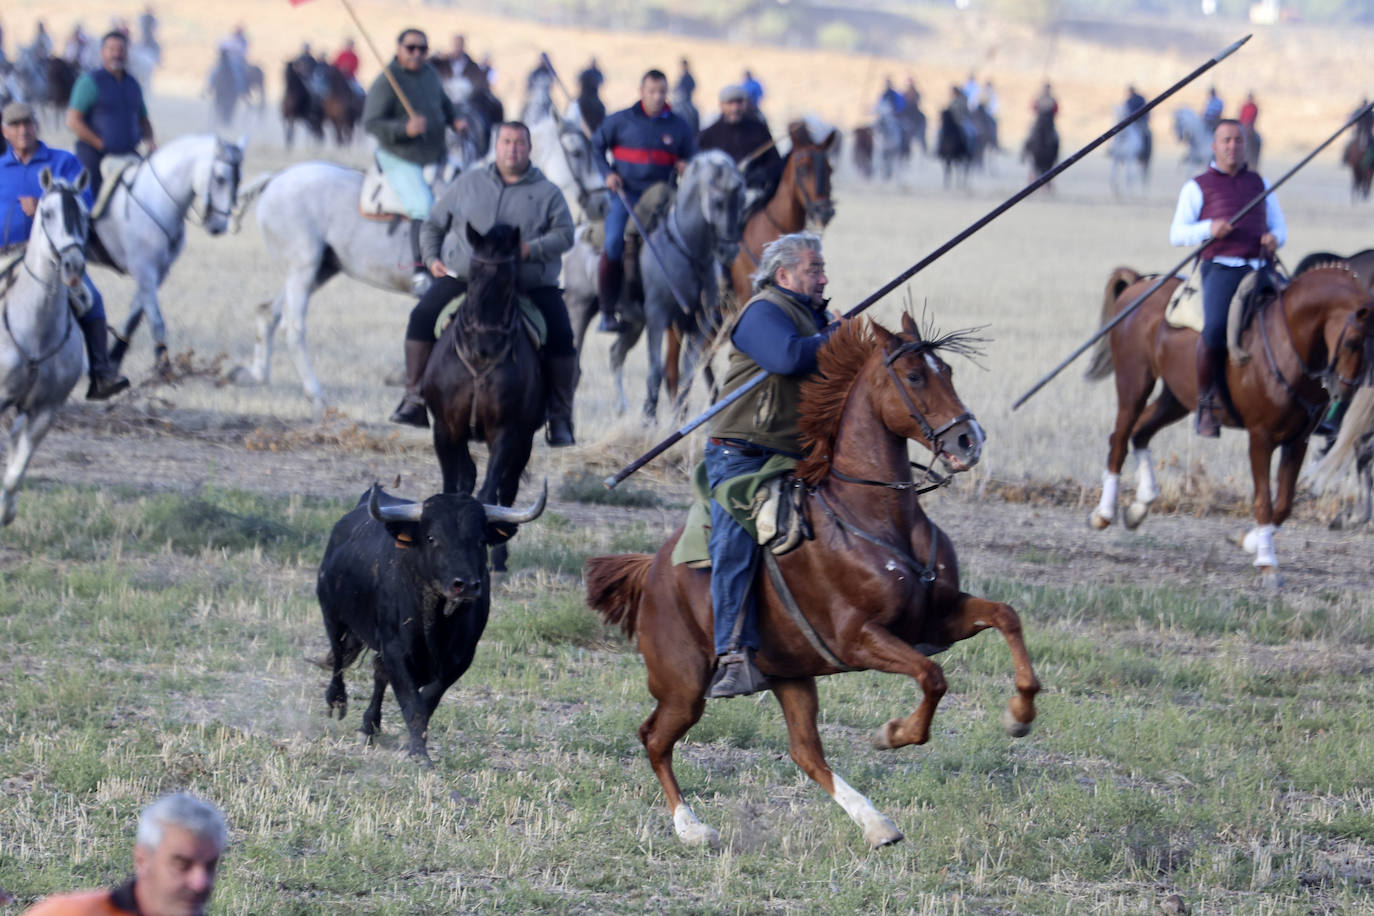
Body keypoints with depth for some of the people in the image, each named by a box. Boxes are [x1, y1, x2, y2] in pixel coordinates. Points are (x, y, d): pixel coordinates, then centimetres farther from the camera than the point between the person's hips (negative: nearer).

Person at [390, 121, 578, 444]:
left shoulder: (547, 193, 10)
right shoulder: (469, 183, 15)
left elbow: (564, 234, -1)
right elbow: (434, 224, 21)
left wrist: (532, 249, -19)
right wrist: (432, 258, 4)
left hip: (531, 283, -1)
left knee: (560, 333, -19)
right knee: (423, 316, -18)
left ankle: (560, 416, -10)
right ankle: (414, 399, -12)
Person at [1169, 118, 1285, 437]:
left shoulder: (1260, 184, 23)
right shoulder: (1198, 187, 13)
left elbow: (1279, 227, 27)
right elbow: (1177, 234, 7)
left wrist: (1274, 238, 2)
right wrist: (1209, 229, -12)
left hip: (1260, 268, 4)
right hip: (1221, 268, -4)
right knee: (1216, 328, -31)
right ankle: (1205, 404, -16)